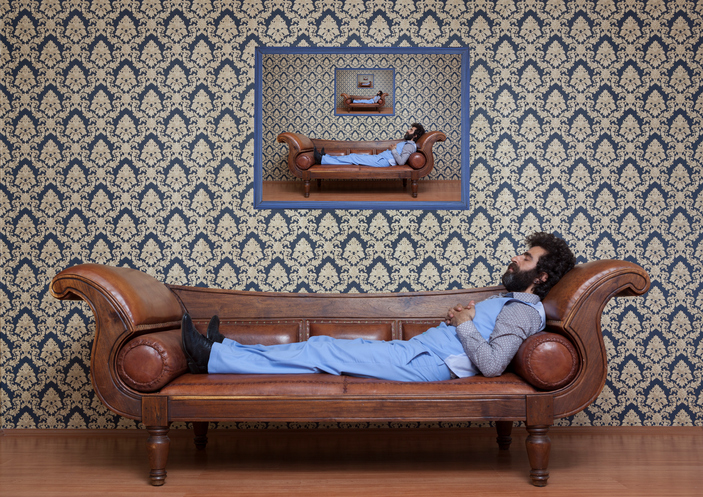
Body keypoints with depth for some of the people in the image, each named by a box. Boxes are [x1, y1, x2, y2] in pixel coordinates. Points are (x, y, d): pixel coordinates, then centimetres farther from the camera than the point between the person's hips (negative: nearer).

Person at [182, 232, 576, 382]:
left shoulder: (524, 311, -10)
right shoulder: (510, 301, 22)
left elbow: (491, 364, -24)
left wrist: (464, 323, -11)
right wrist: (460, 317, 9)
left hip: (424, 364, -9)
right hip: (416, 350, 9)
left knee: (325, 351, -12)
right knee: (323, 346, 3)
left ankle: (214, 358, -9)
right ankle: (227, 350, 7)